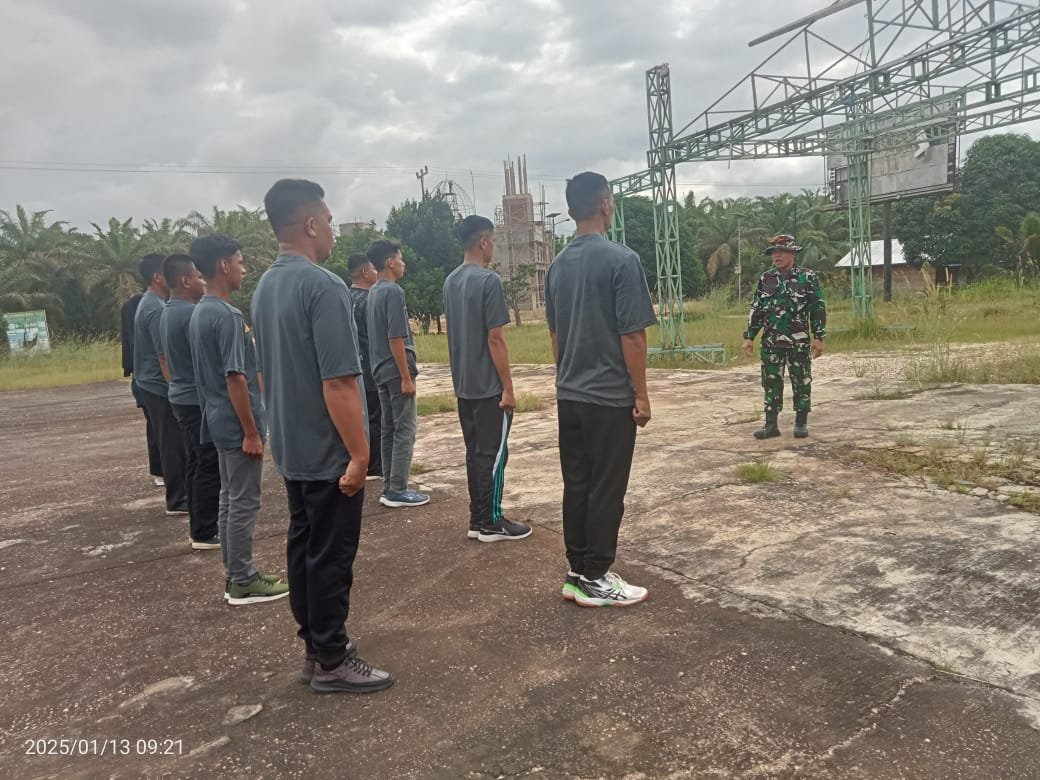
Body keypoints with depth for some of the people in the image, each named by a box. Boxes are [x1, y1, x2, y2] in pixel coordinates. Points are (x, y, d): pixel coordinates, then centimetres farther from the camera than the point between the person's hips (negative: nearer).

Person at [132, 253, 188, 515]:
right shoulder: (156, 309, -19)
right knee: (173, 445, -2)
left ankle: (181, 495, 24)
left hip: (154, 385, 10)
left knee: (174, 444, 15)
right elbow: (164, 357, -22)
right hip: (161, 387, -10)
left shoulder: (149, 304, 14)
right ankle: (178, 500, 6)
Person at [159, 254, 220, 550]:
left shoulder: (167, 313, 13)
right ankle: (205, 532, 2)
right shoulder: (191, 313, -19)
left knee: (196, 462, 15)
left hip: (182, 396, 10)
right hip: (200, 399, -10)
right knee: (210, 466, -4)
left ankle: (198, 525, 22)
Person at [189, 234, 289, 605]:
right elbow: (235, 378, -23)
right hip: (237, 425, -10)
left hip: (219, 422, 10)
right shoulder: (228, 316, -19)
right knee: (243, 503, 0)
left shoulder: (199, 313, 11)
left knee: (228, 499, 15)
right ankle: (242, 582, 9)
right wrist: (251, 431, -19)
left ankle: (236, 575, 24)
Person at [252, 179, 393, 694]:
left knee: (303, 545, 16)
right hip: (327, 451, -9)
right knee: (330, 555, 2)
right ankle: (330, 661, 14)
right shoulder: (324, 287, -21)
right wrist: (359, 454, -21)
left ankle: (315, 645, 29)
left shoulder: (265, 287, 9)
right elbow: (339, 382, -25)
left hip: (290, 447, 9)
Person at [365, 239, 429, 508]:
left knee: (388, 429, 12)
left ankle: (389, 488, 17)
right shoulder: (393, 291, -15)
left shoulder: (373, 292, 14)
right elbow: (395, 338, -21)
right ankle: (397, 491, 0)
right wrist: (406, 377, -19)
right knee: (404, 430, -4)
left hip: (381, 370, 9)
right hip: (396, 371, -9)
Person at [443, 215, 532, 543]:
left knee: (474, 452, 12)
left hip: (463, 385, 8)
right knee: (493, 454, 1)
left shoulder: (450, 282, 11)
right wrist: (508, 387, -14)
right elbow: (495, 338, -18)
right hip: (488, 386, -8)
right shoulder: (489, 280, -15)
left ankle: (477, 520, 19)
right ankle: (491, 522, 8)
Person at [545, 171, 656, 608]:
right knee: (605, 490, 3)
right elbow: (632, 335, -15)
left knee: (575, 486, 13)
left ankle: (577, 573, 22)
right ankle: (595, 580, 12)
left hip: (569, 396, 7)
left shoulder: (557, 266, 9)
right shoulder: (621, 260, -13)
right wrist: (641, 394, -8)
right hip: (610, 396, -7)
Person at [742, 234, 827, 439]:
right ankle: (771, 424, 11)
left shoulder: (808, 277, -2)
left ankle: (801, 423, 15)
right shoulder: (766, 279, 7)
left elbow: (818, 309, -2)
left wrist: (818, 337, -7)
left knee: (801, 382, 4)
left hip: (799, 341, -3)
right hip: (771, 342, 3)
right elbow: (756, 309, 10)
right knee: (771, 383, 5)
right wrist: (749, 336, 5)